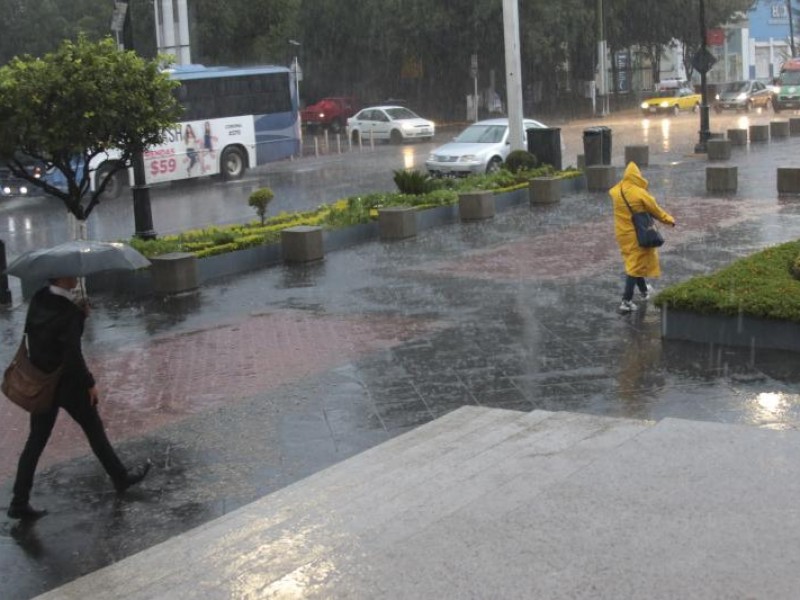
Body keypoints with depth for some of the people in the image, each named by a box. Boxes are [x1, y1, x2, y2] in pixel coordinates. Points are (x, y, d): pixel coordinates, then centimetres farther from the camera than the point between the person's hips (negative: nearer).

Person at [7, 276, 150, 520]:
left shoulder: (37, 300, -2)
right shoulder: (68, 311, -24)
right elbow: (73, 356, -24)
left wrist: (81, 314, -1)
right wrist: (90, 384, -12)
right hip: (67, 383, -6)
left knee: (36, 440, 11)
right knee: (94, 429, 14)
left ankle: (20, 502, 11)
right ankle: (120, 478, 31)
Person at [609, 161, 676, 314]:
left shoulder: (616, 191, -5)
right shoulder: (640, 194, -20)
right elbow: (656, 211, -7)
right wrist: (669, 219, 8)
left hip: (622, 233, 6)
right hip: (638, 234, -6)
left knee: (633, 261, 24)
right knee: (635, 265, -1)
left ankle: (644, 290, 43)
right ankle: (626, 301, -7)